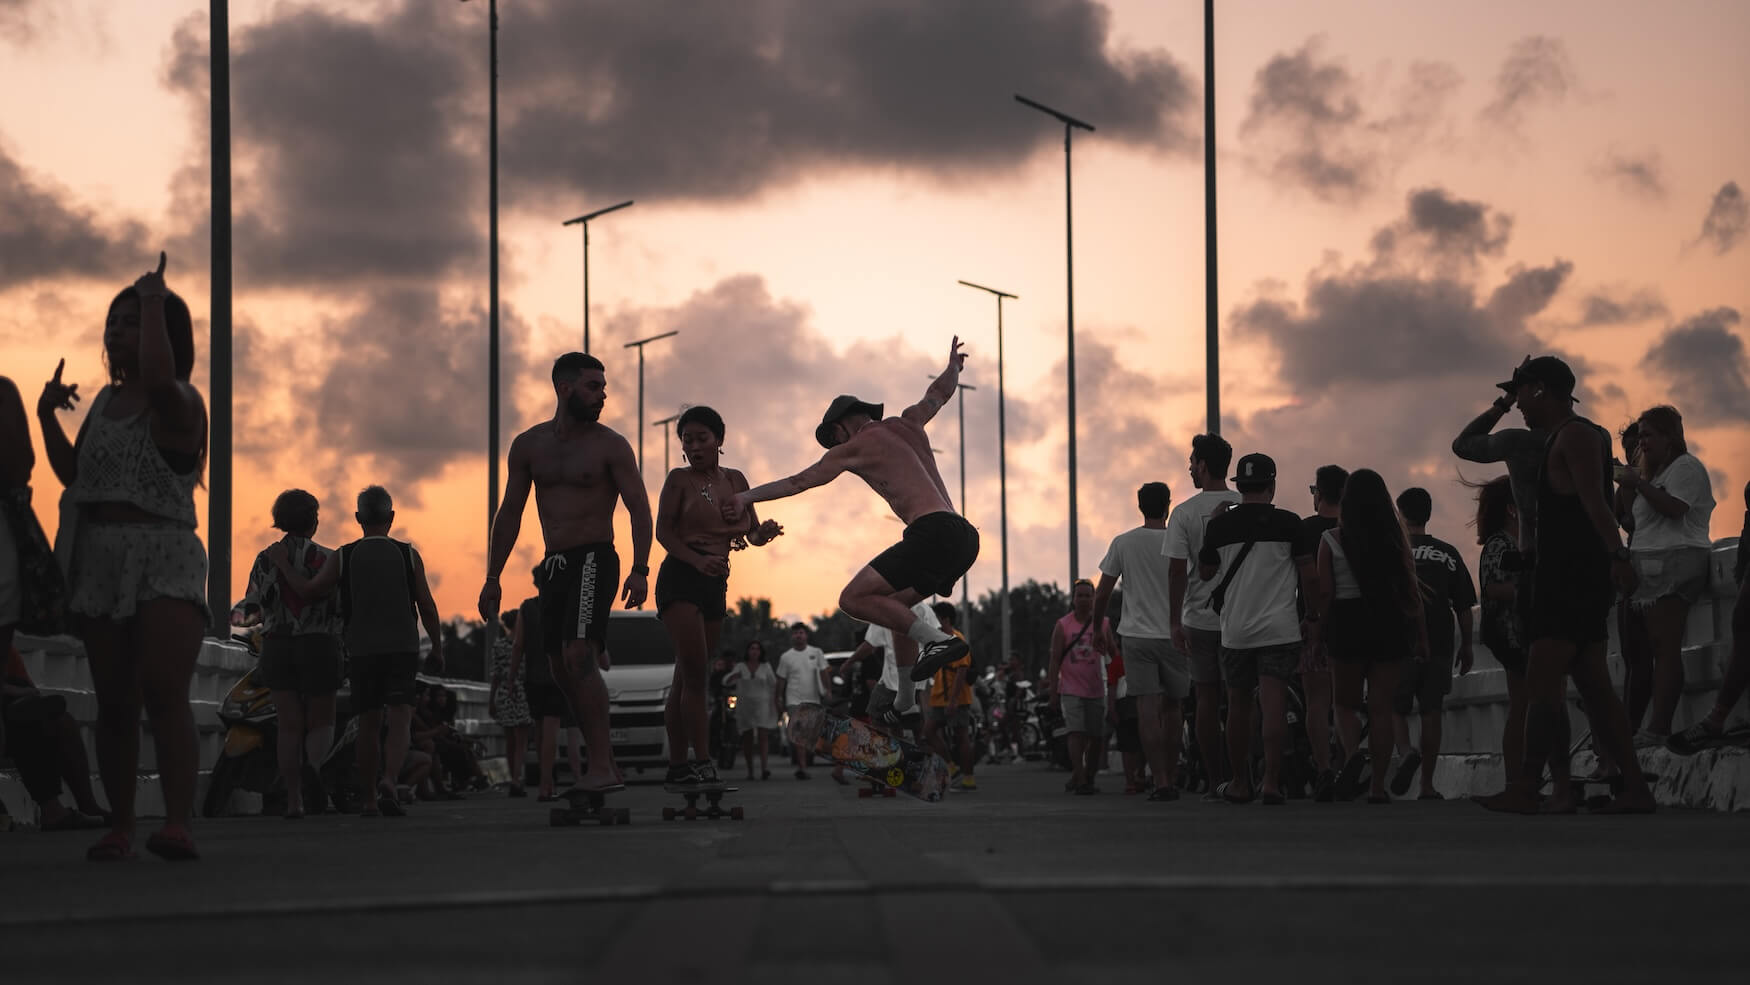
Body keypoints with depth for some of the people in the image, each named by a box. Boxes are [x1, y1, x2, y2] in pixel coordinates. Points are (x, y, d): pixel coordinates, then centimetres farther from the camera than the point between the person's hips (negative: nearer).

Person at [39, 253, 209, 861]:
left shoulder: (179, 401, -3)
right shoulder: (107, 400, 18)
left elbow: (157, 375, -28)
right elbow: (73, 473, 21)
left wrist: (155, 299, -15)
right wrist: (47, 417, 8)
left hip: (165, 563, -7)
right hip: (101, 562, 7)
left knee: (163, 693, -21)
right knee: (114, 704, 5)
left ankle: (178, 826, -30)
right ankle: (120, 828, 10)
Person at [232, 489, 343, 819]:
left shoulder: (265, 560, 8)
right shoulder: (325, 558, -3)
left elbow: (252, 609, 6)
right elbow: (344, 606, -9)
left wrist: (239, 618, 29)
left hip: (276, 647, 3)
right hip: (318, 644, -3)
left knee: (290, 726, 4)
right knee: (321, 723, 6)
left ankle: (294, 800, -6)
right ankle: (311, 765, -27)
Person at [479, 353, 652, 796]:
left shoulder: (609, 445, -2)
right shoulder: (529, 445, 11)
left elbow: (639, 508, -6)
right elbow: (510, 513, 15)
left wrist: (640, 569, -19)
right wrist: (492, 578, 11)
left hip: (594, 560, -6)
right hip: (554, 565, 6)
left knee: (579, 656, -21)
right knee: (562, 669, 6)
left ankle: (601, 768, -22)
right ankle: (604, 764, 15)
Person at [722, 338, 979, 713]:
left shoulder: (856, 445, 7)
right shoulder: (906, 425, 25)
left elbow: (799, 481, 9)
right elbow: (939, 393, 43)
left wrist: (747, 496, 15)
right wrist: (953, 366, 61)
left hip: (934, 531, -9)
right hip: (965, 537, 9)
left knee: (854, 598, -13)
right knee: (898, 603, 25)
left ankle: (939, 640, -22)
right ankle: (905, 700, 22)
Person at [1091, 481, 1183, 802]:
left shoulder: (1123, 543, 0)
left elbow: (1102, 594, 2)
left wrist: (1098, 630, 15)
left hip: (1136, 635, -1)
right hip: (1175, 635, 1)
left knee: (1147, 709, -4)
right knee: (1172, 706, 15)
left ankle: (1160, 781, -13)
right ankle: (1171, 777, 19)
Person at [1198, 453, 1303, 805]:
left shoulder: (1220, 525, 1)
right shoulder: (1288, 523, -3)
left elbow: (1205, 572, 14)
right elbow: (1307, 572, 3)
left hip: (1235, 629, 2)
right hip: (1279, 627, -2)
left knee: (1238, 704, 12)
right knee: (1273, 703, -7)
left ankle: (1240, 783, 19)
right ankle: (1271, 780, -16)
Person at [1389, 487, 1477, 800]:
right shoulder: (1448, 554, 6)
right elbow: (1464, 607, 6)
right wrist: (1466, 646, 14)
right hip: (1439, 644, 2)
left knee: (1395, 708, 8)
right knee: (1431, 713, 6)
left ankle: (1407, 750, -23)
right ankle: (1427, 787, 5)